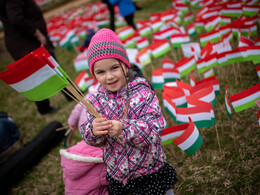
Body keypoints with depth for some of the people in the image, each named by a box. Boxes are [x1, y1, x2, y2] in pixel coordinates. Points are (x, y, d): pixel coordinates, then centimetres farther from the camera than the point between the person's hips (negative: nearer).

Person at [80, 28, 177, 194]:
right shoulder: (96, 100, -6)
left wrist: (124, 129, -37)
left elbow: (154, 129, -23)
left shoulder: (143, 93, -16)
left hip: (150, 170, -2)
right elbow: (93, 140, -4)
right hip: (116, 173, 3)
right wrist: (93, 131, -28)